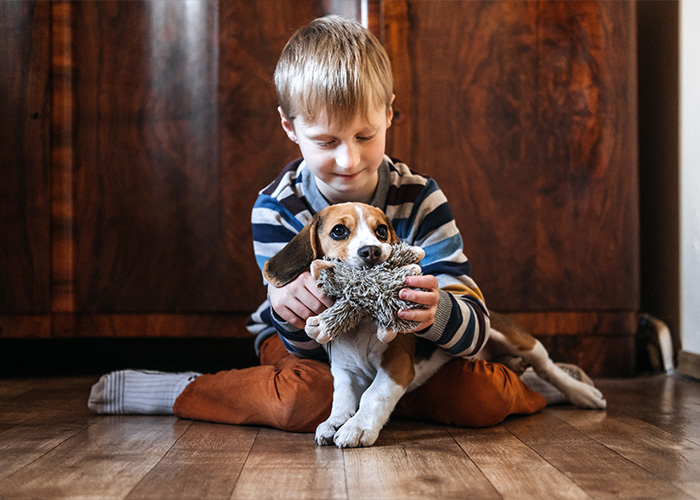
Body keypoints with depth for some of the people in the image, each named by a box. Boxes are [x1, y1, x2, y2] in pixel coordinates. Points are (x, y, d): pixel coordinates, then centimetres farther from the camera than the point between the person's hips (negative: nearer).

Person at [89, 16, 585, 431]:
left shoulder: (419, 198, -21)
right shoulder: (277, 208, -22)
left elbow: (475, 326, -27)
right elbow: (310, 350, -24)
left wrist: (435, 311, -52)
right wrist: (289, 310, -49)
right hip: (309, 345, -1)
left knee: (479, 400, -23)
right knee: (308, 401, -34)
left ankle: (527, 383, 13)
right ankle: (183, 390, -12)